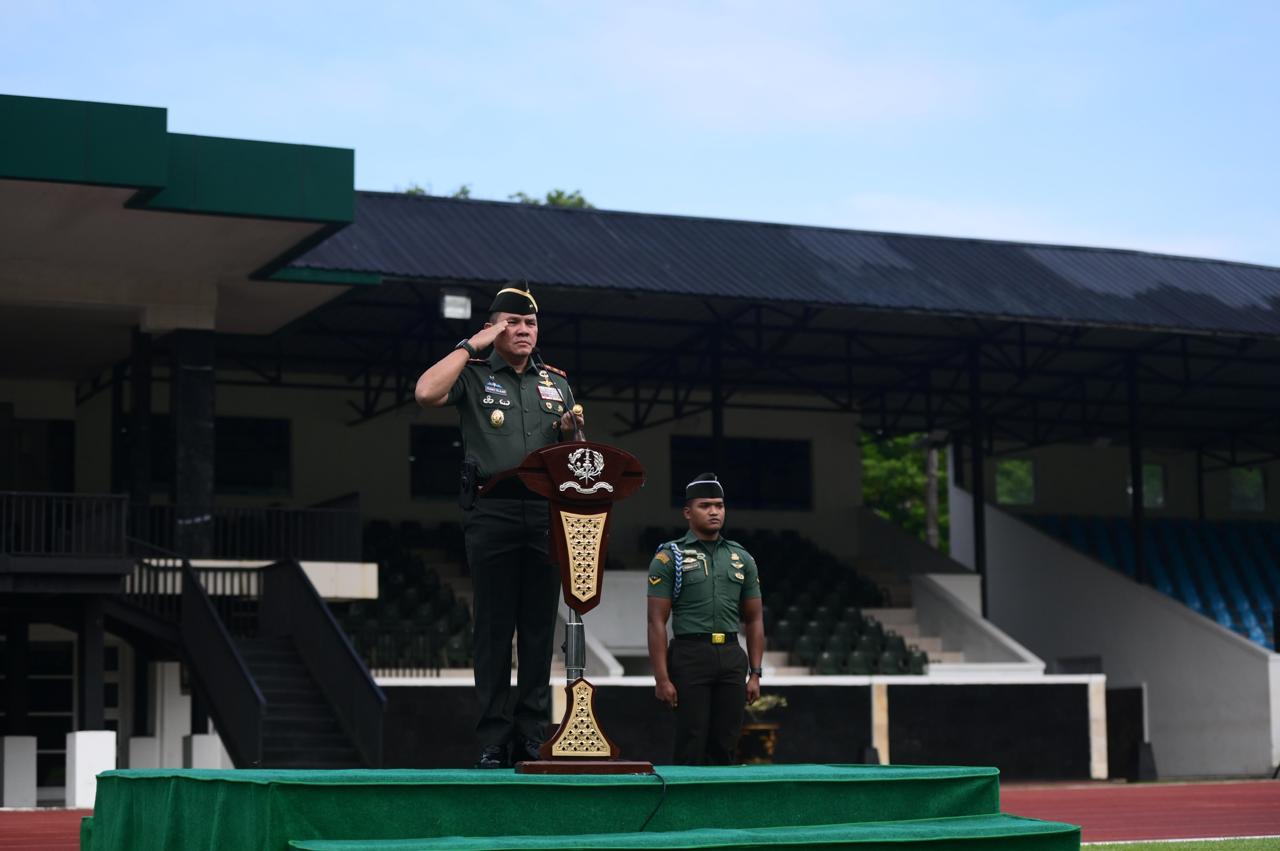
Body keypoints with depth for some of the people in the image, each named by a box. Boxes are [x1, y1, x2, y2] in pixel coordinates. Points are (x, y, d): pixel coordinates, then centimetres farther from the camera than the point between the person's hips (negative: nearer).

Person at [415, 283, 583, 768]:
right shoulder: (474, 375, 6)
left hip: (546, 512, 4)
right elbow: (426, 393, -15)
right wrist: (470, 345, -7)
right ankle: (493, 741, 0)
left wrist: (569, 432, 0)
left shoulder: (556, 383, 19)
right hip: (492, 510, -4)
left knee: (539, 628, 3)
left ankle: (533, 738, 7)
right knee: (494, 628, -2)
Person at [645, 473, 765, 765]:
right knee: (691, 748, -4)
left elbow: (754, 620, 15)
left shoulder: (741, 559, 13)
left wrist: (755, 674, 7)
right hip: (690, 656, -4)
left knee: (724, 747, 6)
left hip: (732, 657, 4)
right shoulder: (669, 558, -1)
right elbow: (657, 622, -5)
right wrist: (662, 678, -12)